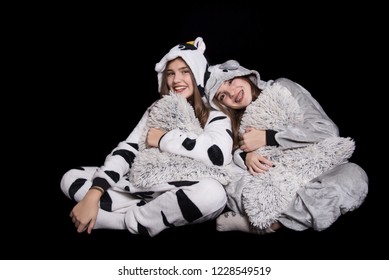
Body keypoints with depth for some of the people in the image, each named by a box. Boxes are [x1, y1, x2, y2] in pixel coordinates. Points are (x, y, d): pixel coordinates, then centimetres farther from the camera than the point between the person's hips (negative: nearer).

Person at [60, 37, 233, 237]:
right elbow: (127, 150, 0)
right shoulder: (157, 109, 11)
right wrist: (93, 194, -14)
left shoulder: (214, 115, -2)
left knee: (213, 193, -38)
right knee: (71, 178, -6)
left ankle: (123, 220, -19)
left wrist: (165, 139, -13)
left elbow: (219, 154, -24)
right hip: (144, 184, 4)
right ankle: (151, 213, -20)